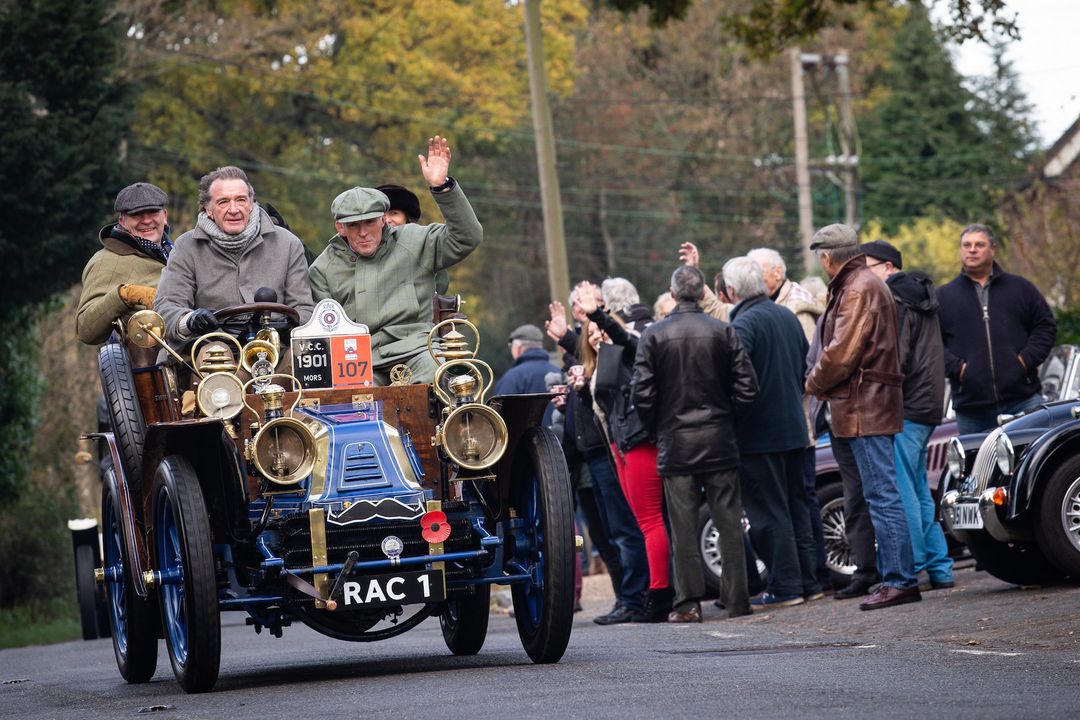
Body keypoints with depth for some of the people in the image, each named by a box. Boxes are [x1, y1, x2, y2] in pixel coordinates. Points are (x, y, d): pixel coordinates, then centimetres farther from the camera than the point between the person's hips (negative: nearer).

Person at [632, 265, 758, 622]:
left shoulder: (653, 336, -4)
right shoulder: (723, 332, -1)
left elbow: (643, 395, -6)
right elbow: (747, 388, -3)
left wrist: (657, 431, 9)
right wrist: (726, 418, 12)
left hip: (675, 445, -1)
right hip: (720, 443, 1)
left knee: (684, 526, 1)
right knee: (729, 522, 6)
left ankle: (688, 602, 0)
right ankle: (736, 599, 6)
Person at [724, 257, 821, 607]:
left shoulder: (744, 324, -16)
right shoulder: (787, 316, 10)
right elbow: (805, 367, 19)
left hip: (758, 433, -8)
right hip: (794, 428, 8)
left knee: (769, 512, -3)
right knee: (796, 505, 14)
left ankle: (785, 586, -3)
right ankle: (808, 581, 17)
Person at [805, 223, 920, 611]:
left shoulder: (857, 291, -13)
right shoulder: (869, 284, 19)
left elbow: (841, 354, -19)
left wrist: (814, 383, -3)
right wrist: (823, 382, 11)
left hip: (864, 410, -11)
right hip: (872, 406, 11)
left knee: (882, 495, -10)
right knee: (881, 495, 12)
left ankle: (900, 580, -11)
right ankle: (893, 575, 15)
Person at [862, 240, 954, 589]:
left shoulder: (895, 301, -12)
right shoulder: (918, 295, 19)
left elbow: (896, 360, -19)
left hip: (905, 408, -10)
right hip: (928, 405, 10)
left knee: (902, 491, -8)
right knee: (919, 491, 15)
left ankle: (910, 571, -8)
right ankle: (939, 568, 16)